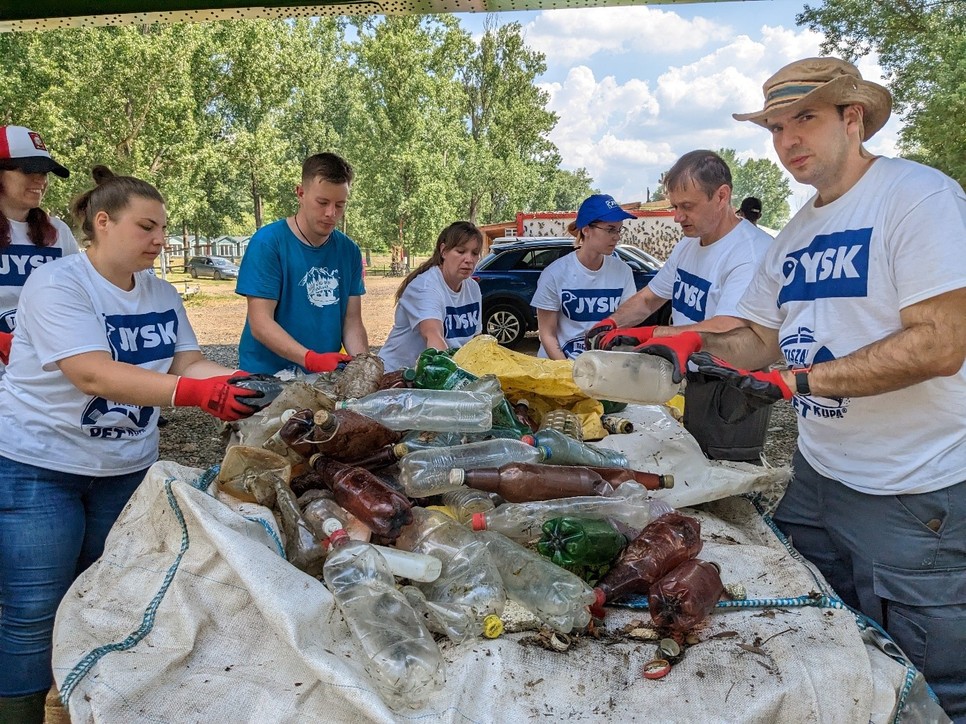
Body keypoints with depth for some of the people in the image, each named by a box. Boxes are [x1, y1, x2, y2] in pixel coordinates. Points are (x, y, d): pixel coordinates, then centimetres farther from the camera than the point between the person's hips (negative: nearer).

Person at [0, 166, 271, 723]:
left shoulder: (162, 294, 4)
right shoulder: (56, 285, -17)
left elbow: (190, 364, -2)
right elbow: (95, 375, -30)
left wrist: (235, 385, -23)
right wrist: (198, 393, -41)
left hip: (127, 468, 6)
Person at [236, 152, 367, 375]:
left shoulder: (349, 251, 8)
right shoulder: (268, 242, -6)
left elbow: (352, 322, 8)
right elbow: (260, 324, -12)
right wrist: (312, 359, -25)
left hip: (327, 381, 5)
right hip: (268, 376, -4)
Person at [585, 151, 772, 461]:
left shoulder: (754, 252, -22)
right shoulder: (688, 244, 9)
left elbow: (725, 331, -34)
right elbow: (648, 298, 18)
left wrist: (646, 334, -33)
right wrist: (610, 323, -1)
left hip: (730, 393, -9)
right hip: (690, 383, 9)